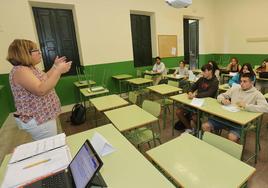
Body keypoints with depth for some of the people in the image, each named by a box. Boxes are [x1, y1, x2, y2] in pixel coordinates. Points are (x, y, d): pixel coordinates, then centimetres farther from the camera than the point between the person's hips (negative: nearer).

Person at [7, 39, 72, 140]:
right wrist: (59, 71, -31)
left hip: (41, 116, 10)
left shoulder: (31, 67, 8)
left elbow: (45, 79, 21)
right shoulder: (20, 71, -23)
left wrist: (55, 66, 14)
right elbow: (41, 90, -34)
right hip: (37, 120, -10)